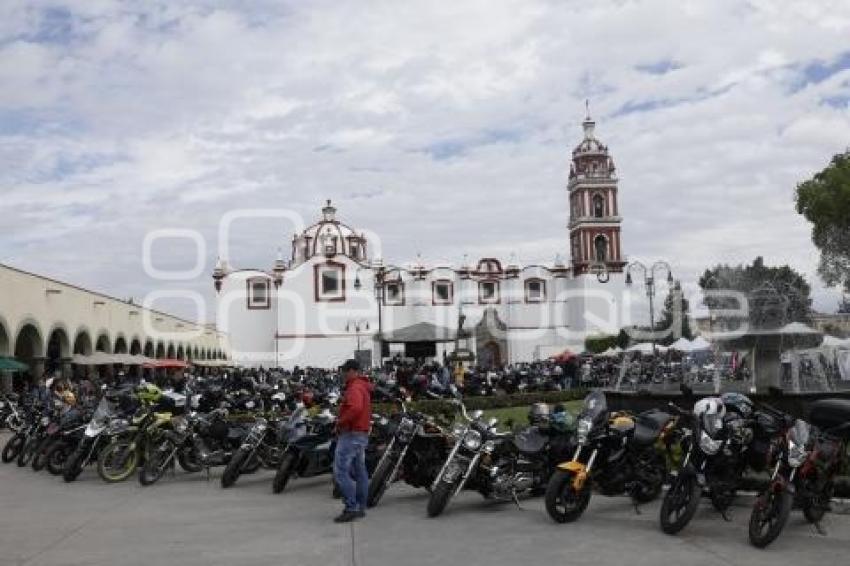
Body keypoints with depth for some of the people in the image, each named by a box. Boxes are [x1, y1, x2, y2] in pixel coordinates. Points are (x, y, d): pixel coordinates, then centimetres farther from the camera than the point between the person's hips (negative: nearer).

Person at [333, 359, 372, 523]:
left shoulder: (354, 388, -15)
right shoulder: (364, 387, 18)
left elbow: (355, 408, -31)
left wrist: (341, 421, -18)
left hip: (351, 434, -11)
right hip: (363, 434, 11)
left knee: (341, 471, -10)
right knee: (359, 472, 13)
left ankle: (351, 507, -12)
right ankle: (361, 507, 18)